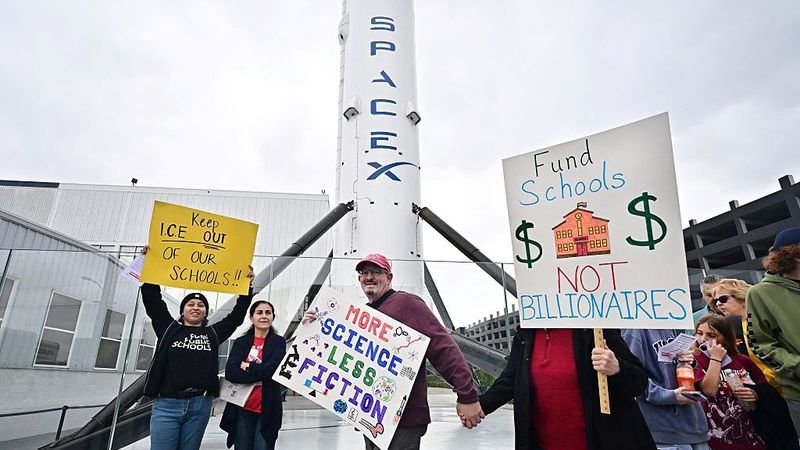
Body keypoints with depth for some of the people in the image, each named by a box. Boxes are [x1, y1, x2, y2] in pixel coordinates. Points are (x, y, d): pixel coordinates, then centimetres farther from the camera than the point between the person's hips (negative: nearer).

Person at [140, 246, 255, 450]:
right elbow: (152, 300, 6)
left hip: (199, 405, 2)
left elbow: (237, 314, 12)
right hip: (167, 404, -1)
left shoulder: (213, 333, 12)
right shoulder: (169, 328, 10)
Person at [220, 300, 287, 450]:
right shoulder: (241, 342, 6)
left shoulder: (279, 342, 0)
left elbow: (271, 369, -16)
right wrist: (260, 373, -16)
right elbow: (230, 372, -9)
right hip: (242, 409, 2)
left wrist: (247, 367, -6)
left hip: (267, 410, -2)